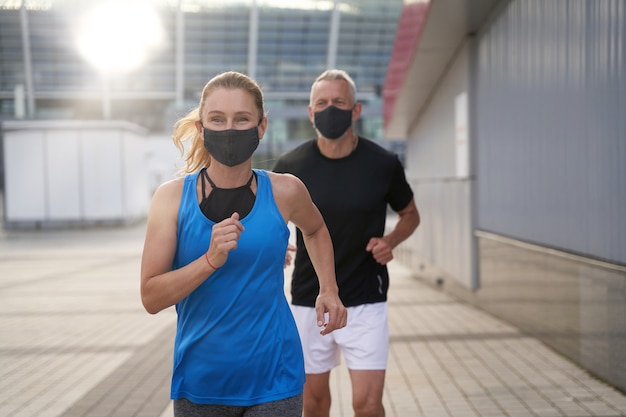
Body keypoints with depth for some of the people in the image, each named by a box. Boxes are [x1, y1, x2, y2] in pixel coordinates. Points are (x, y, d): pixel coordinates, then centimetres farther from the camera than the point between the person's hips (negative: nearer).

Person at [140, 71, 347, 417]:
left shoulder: (284, 192, -5)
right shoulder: (172, 197, -7)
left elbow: (314, 229, 19)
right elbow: (151, 297, -11)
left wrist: (329, 290, 9)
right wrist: (212, 259, -23)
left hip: (272, 379, 0)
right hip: (201, 381, 0)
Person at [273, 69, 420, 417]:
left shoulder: (383, 164, -7)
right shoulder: (291, 166, -6)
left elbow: (410, 214, 10)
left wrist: (391, 241, -10)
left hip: (366, 303, -1)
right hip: (308, 302, 2)